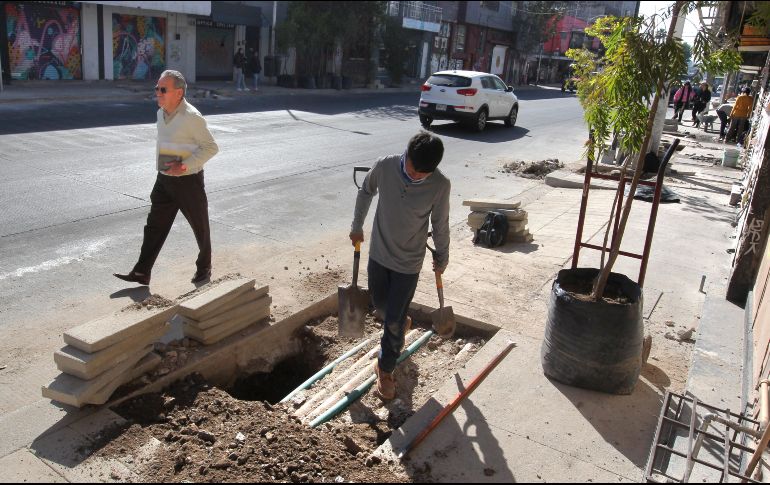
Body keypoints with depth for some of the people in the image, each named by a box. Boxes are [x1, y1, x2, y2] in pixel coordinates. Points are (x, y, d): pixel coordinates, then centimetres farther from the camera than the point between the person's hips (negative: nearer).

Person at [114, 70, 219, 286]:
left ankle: (204, 268, 27)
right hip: (164, 179, 7)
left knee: (200, 227, 9)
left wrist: (185, 165, -22)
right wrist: (163, 167, 13)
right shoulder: (161, 113, 7)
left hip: (188, 181, -7)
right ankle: (142, 272, 10)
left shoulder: (192, 117, -18)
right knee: (155, 226, 6)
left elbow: (211, 147, -16)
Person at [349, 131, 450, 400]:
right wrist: (357, 226, 11)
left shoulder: (440, 185, -22)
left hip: (408, 263, -3)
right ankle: (402, 323, 55)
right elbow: (365, 192, 3)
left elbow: (440, 225, -6)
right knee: (380, 306, 21)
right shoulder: (385, 166, -18)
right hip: (378, 253, 3)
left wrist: (442, 258, 7)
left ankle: (385, 370, 25)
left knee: (393, 321, 3)